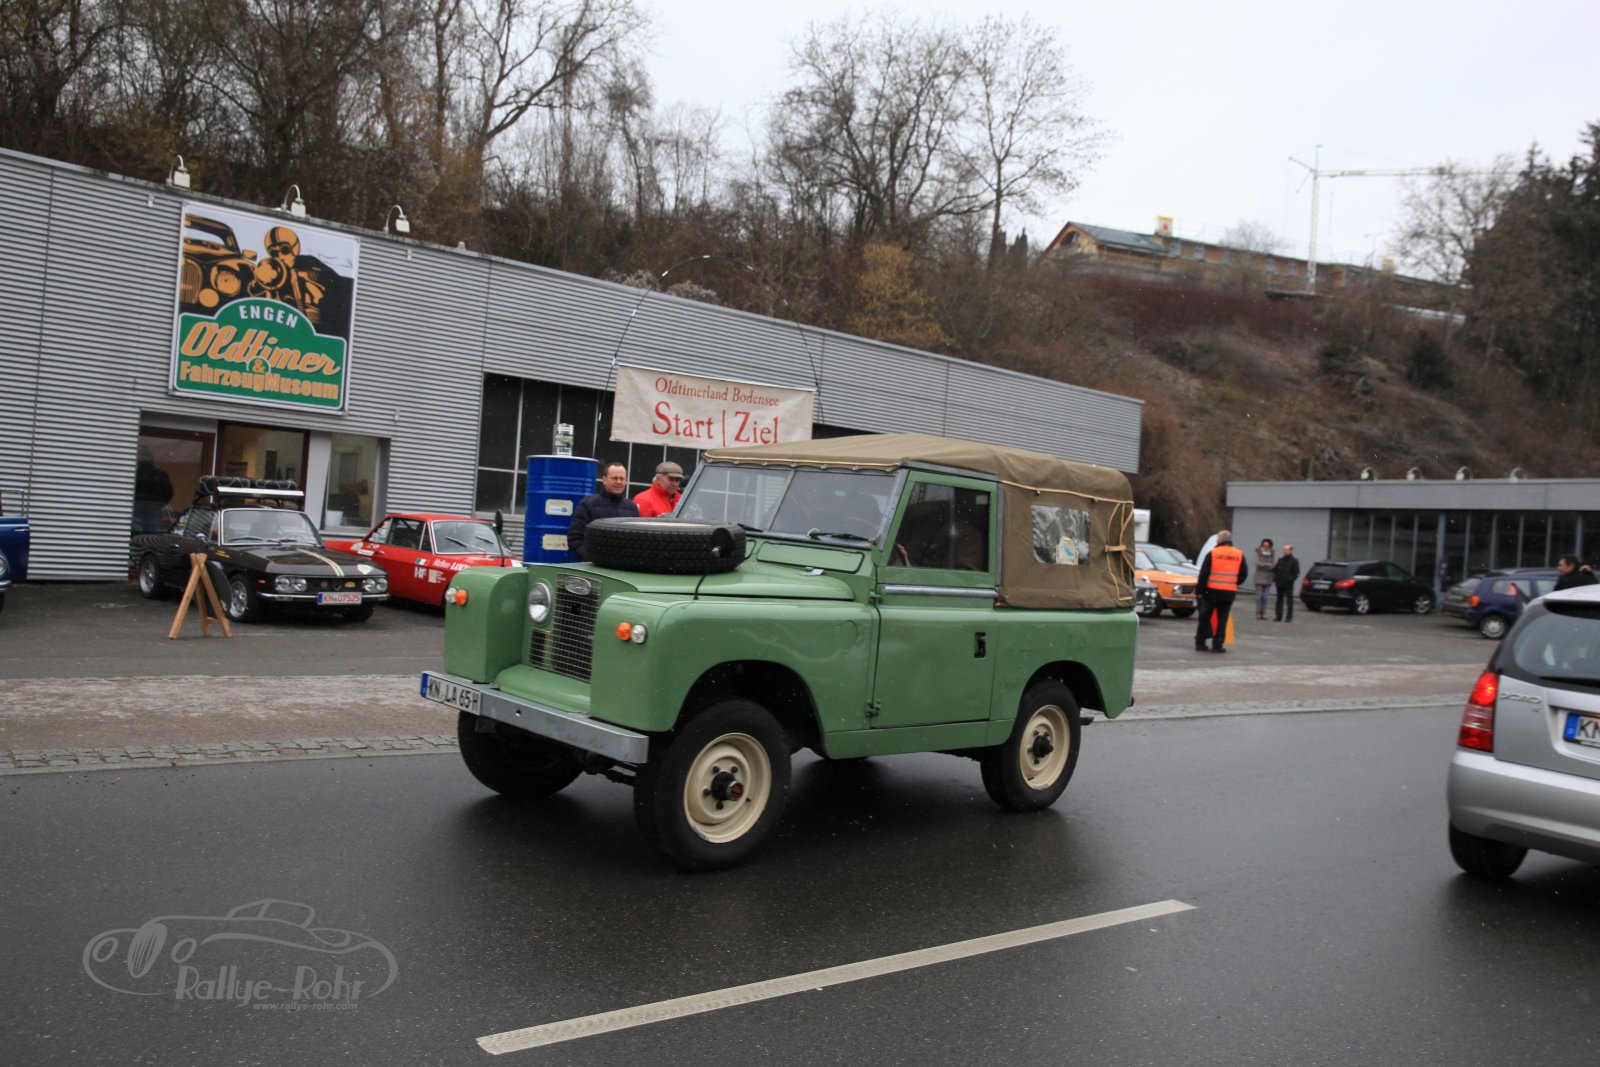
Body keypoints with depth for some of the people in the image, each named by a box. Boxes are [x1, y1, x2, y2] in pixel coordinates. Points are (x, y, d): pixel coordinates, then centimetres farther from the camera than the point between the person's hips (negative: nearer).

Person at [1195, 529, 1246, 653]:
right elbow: (1243, 574, 8)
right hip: (1229, 593, 2)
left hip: (1213, 591, -2)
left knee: (1205, 617, 8)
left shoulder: (1212, 553, -5)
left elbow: (1204, 574, -6)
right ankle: (1217, 645, 4)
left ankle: (1200, 643, 8)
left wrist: (1200, 589, 0)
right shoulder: (1239, 555, 4)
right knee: (1222, 619, 7)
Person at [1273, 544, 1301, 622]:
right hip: (1279, 584, 5)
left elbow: (1296, 573, -6)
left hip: (1288, 585, -5)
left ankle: (1289, 617, 1)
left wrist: (1290, 580, -18)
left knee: (1289, 601, -2)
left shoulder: (1294, 561, -1)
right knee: (1279, 600, 8)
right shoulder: (1280, 560, 14)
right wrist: (1275, 578, 3)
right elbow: (1275, 570, 17)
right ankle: (1278, 616, 13)